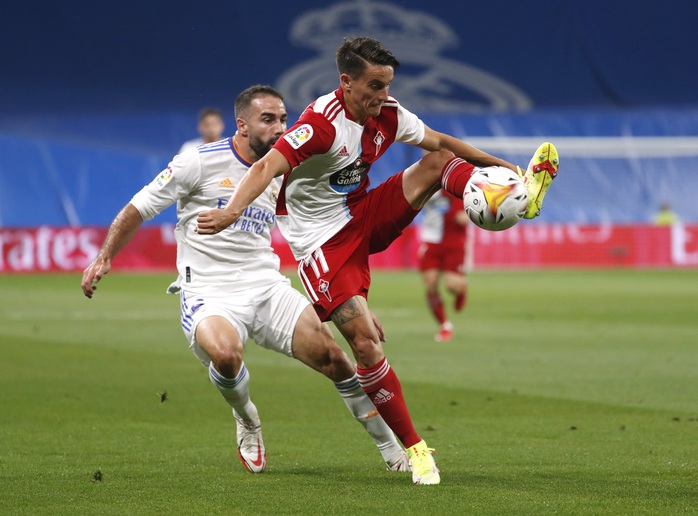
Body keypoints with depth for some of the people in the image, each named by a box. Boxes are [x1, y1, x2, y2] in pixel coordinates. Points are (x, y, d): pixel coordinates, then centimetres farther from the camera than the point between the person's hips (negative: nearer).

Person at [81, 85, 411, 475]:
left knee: (335, 358, -12)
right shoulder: (202, 163, -5)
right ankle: (247, 420, -1)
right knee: (225, 354, -36)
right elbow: (138, 210, 2)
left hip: (269, 289, 4)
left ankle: (394, 452, 6)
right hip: (209, 295, -4)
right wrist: (104, 258, -11)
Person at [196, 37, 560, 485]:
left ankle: (519, 196, -18)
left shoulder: (388, 115, -4)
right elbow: (269, 166, -38)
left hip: (366, 218, 7)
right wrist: (233, 211, -54)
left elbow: (440, 143, 14)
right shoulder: (322, 122, -26)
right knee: (365, 340, -16)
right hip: (323, 241, -7)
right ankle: (415, 449, -9)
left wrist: (498, 164, 16)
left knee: (438, 162, -4)